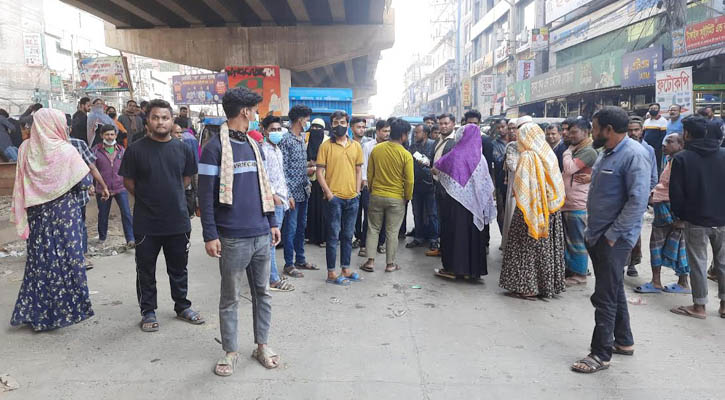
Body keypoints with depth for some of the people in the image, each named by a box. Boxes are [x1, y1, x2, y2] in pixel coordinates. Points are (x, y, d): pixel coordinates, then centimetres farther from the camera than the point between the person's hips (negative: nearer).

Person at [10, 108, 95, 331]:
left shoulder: (26, 149, -2)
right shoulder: (66, 150, -13)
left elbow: (20, 185, 2)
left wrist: (21, 214, 9)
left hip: (36, 214, 4)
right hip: (64, 212, -4)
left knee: (39, 260, 12)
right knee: (65, 259, 6)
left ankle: (36, 313, 21)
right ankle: (64, 309, 11)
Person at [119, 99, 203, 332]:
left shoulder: (182, 149, 1)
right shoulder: (136, 149, -7)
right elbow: (128, 181, 2)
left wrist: (172, 197, 11)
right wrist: (147, 199, 5)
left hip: (178, 219, 3)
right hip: (146, 223, -2)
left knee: (179, 268, 16)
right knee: (146, 270, 9)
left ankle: (182, 307, 32)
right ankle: (148, 312, 25)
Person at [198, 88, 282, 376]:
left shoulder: (254, 146, 12)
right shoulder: (214, 148, -9)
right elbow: (205, 195, -11)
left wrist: (272, 222, 14)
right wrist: (210, 236, -14)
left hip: (261, 235, 6)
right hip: (233, 239, -6)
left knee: (262, 293, 13)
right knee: (230, 298, 7)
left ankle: (262, 345, 27)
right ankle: (231, 352, 22)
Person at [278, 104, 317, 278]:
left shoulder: (302, 139, 12)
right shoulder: (286, 140, -14)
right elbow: (283, 170, -17)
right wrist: (288, 194, -19)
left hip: (303, 191, 8)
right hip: (293, 192, -8)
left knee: (301, 226, 16)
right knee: (290, 228, 0)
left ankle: (300, 260, 27)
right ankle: (289, 264, 11)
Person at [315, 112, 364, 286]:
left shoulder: (356, 146, 9)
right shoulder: (326, 146, -3)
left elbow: (358, 170, 14)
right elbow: (320, 172, -5)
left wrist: (357, 191, 5)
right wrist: (328, 193, -11)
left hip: (352, 198, 4)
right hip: (334, 198, -4)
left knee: (348, 235, 13)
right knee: (333, 236, 0)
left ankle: (345, 269, 24)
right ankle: (331, 273, 7)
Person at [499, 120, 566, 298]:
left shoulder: (527, 157, -15)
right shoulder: (550, 155, 5)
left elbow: (521, 185, -18)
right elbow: (558, 184, 11)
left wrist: (512, 183, -1)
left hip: (531, 209, -7)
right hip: (551, 210, 7)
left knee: (526, 247, 2)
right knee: (547, 247, 14)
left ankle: (526, 287, 6)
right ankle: (548, 284, 23)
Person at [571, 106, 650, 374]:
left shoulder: (634, 155, -17)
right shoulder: (607, 152, 12)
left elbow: (638, 200, -23)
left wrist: (612, 234, -20)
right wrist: (592, 229, 14)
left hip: (614, 238, -9)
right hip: (597, 235, 9)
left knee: (605, 297, -3)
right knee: (614, 291, 20)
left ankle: (601, 354, 8)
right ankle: (624, 341, 35)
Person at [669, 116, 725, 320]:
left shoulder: (682, 158, -12)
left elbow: (676, 192, -11)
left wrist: (679, 214, 4)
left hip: (696, 220, -4)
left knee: (698, 263, 5)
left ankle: (699, 306, 11)